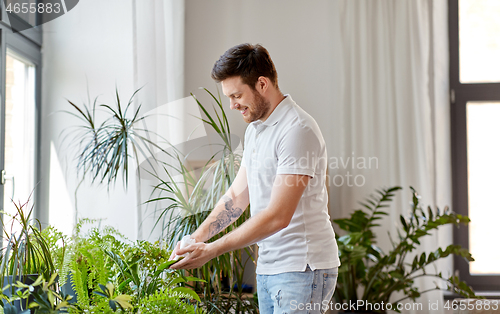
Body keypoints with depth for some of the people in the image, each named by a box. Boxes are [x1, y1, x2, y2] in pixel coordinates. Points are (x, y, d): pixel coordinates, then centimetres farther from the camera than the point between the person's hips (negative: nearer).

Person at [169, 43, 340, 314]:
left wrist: (212, 250, -17)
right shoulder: (254, 129, 14)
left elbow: (278, 216, -21)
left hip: (302, 269, -8)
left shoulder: (297, 129, -17)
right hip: (267, 267, 8)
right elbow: (237, 195, 16)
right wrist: (198, 236, 2)